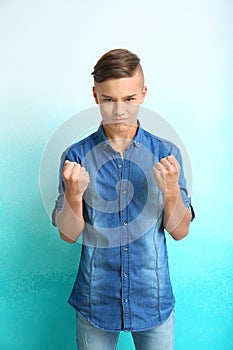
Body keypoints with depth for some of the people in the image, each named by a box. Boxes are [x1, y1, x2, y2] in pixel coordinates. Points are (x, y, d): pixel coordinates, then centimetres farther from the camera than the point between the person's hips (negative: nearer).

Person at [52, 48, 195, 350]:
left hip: (154, 300, 1)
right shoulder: (77, 155, -9)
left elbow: (179, 232, -5)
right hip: (96, 300, 0)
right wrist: (74, 195, -27)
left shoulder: (166, 153, -7)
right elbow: (69, 234, -8)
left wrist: (171, 191, -23)